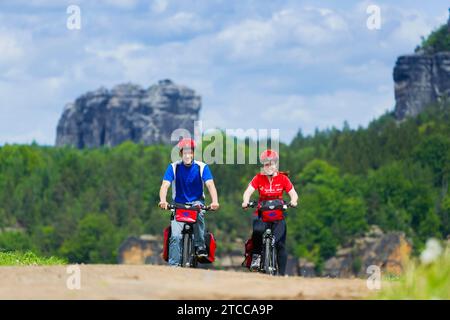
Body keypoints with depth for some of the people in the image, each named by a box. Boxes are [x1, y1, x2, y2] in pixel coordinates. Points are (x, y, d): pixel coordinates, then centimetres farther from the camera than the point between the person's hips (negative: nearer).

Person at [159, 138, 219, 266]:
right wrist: (163, 200, -38)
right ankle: (173, 265, -13)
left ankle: (200, 246, -21)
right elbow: (165, 185, -17)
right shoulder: (174, 167, -7)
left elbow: (210, 185, -18)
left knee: (198, 212, -36)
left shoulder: (202, 167, -7)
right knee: (175, 236, -19)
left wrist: (214, 201, -37)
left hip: (196, 201, 0)